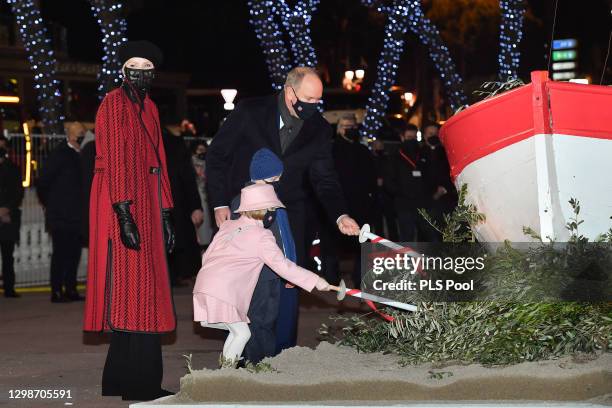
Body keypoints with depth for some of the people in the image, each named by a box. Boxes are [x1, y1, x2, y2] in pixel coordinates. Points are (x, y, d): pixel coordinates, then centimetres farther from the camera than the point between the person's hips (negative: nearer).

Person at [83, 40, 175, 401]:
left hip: (146, 204, 8)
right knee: (130, 287, -7)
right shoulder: (114, 104, -7)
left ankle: (142, 380, 16)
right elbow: (114, 161, -14)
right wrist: (124, 213, -22)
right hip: (122, 205, -8)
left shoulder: (150, 108, 17)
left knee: (145, 289, 10)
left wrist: (165, 214, 14)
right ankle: (135, 383, -3)